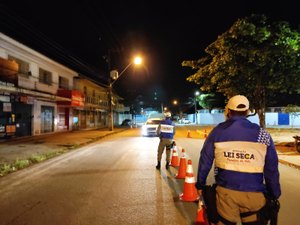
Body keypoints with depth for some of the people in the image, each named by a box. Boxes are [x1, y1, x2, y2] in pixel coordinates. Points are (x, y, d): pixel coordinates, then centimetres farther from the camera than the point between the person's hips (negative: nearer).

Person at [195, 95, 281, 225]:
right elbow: (271, 169, 1)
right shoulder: (263, 134, -2)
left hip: (225, 191, 0)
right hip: (253, 193, 0)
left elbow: (205, 161, 2)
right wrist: (274, 195, 13)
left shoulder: (218, 131, -1)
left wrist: (200, 184, 13)